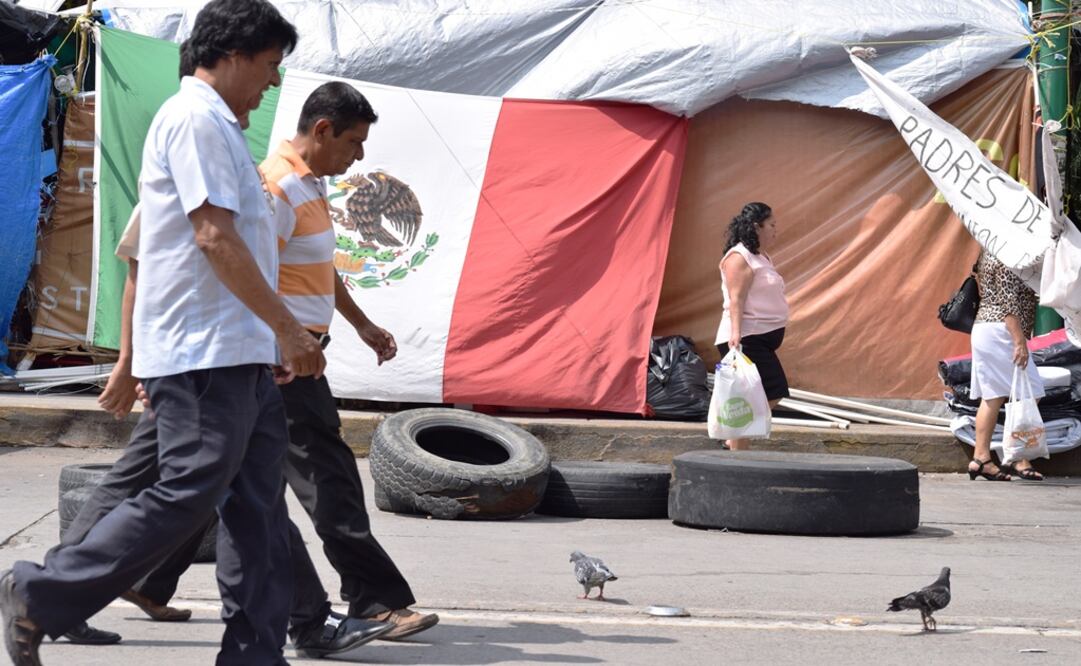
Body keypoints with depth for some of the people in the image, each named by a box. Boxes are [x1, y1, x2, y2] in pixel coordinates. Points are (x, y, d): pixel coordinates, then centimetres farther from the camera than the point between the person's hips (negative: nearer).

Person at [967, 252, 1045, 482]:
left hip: (983, 327, 10)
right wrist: (1020, 342, -21)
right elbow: (1009, 303, -19)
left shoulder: (988, 255, 17)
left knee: (992, 397, 8)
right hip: (1001, 331, -10)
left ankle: (981, 457, 3)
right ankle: (1019, 460, -7)